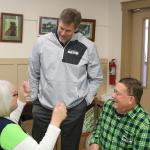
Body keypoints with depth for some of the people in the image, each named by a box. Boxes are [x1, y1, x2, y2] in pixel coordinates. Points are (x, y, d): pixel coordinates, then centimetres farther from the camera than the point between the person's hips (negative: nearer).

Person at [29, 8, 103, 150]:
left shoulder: (88, 47, -6)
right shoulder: (41, 42, -3)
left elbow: (96, 78, 5)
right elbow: (34, 73, 8)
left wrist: (86, 100, 0)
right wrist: (34, 98, 7)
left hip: (74, 110, -1)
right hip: (43, 108, 1)